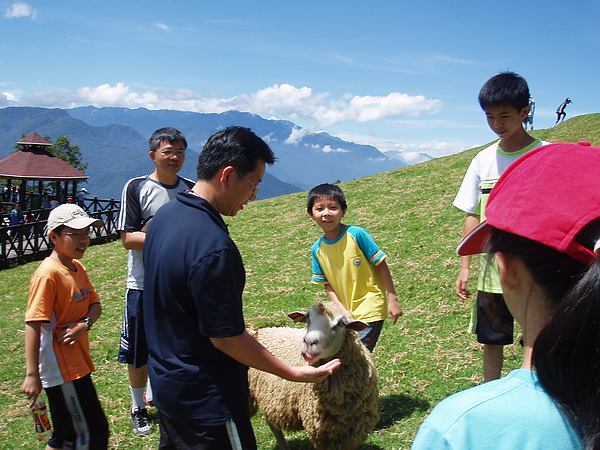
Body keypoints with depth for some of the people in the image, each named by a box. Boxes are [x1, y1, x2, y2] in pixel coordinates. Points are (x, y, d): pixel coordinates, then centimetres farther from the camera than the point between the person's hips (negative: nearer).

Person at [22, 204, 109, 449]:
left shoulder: (78, 268, 9)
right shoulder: (48, 274, -18)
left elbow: (95, 305, 12)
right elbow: (33, 323, -22)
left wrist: (84, 324, -12)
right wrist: (32, 375, -25)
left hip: (78, 362, 9)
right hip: (62, 368, -9)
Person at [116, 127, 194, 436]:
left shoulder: (192, 190, 5)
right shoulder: (137, 188, -7)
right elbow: (127, 238, -11)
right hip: (144, 283, -4)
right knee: (140, 351, 7)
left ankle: (157, 392, 40)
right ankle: (138, 407, 28)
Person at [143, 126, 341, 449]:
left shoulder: (165, 215, 0)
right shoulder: (213, 246, -30)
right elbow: (224, 337, -24)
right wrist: (291, 373, -14)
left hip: (165, 381, 9)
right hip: (205, 398, -9)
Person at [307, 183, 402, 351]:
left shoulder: (356, 234, -15)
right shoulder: (317, 249, -2)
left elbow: (381, 265, -10)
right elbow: (327, 284, 4)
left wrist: (392, 299, -9)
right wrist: (342, 311, -8)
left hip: (370, 310, -5)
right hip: (346, 313, 5)